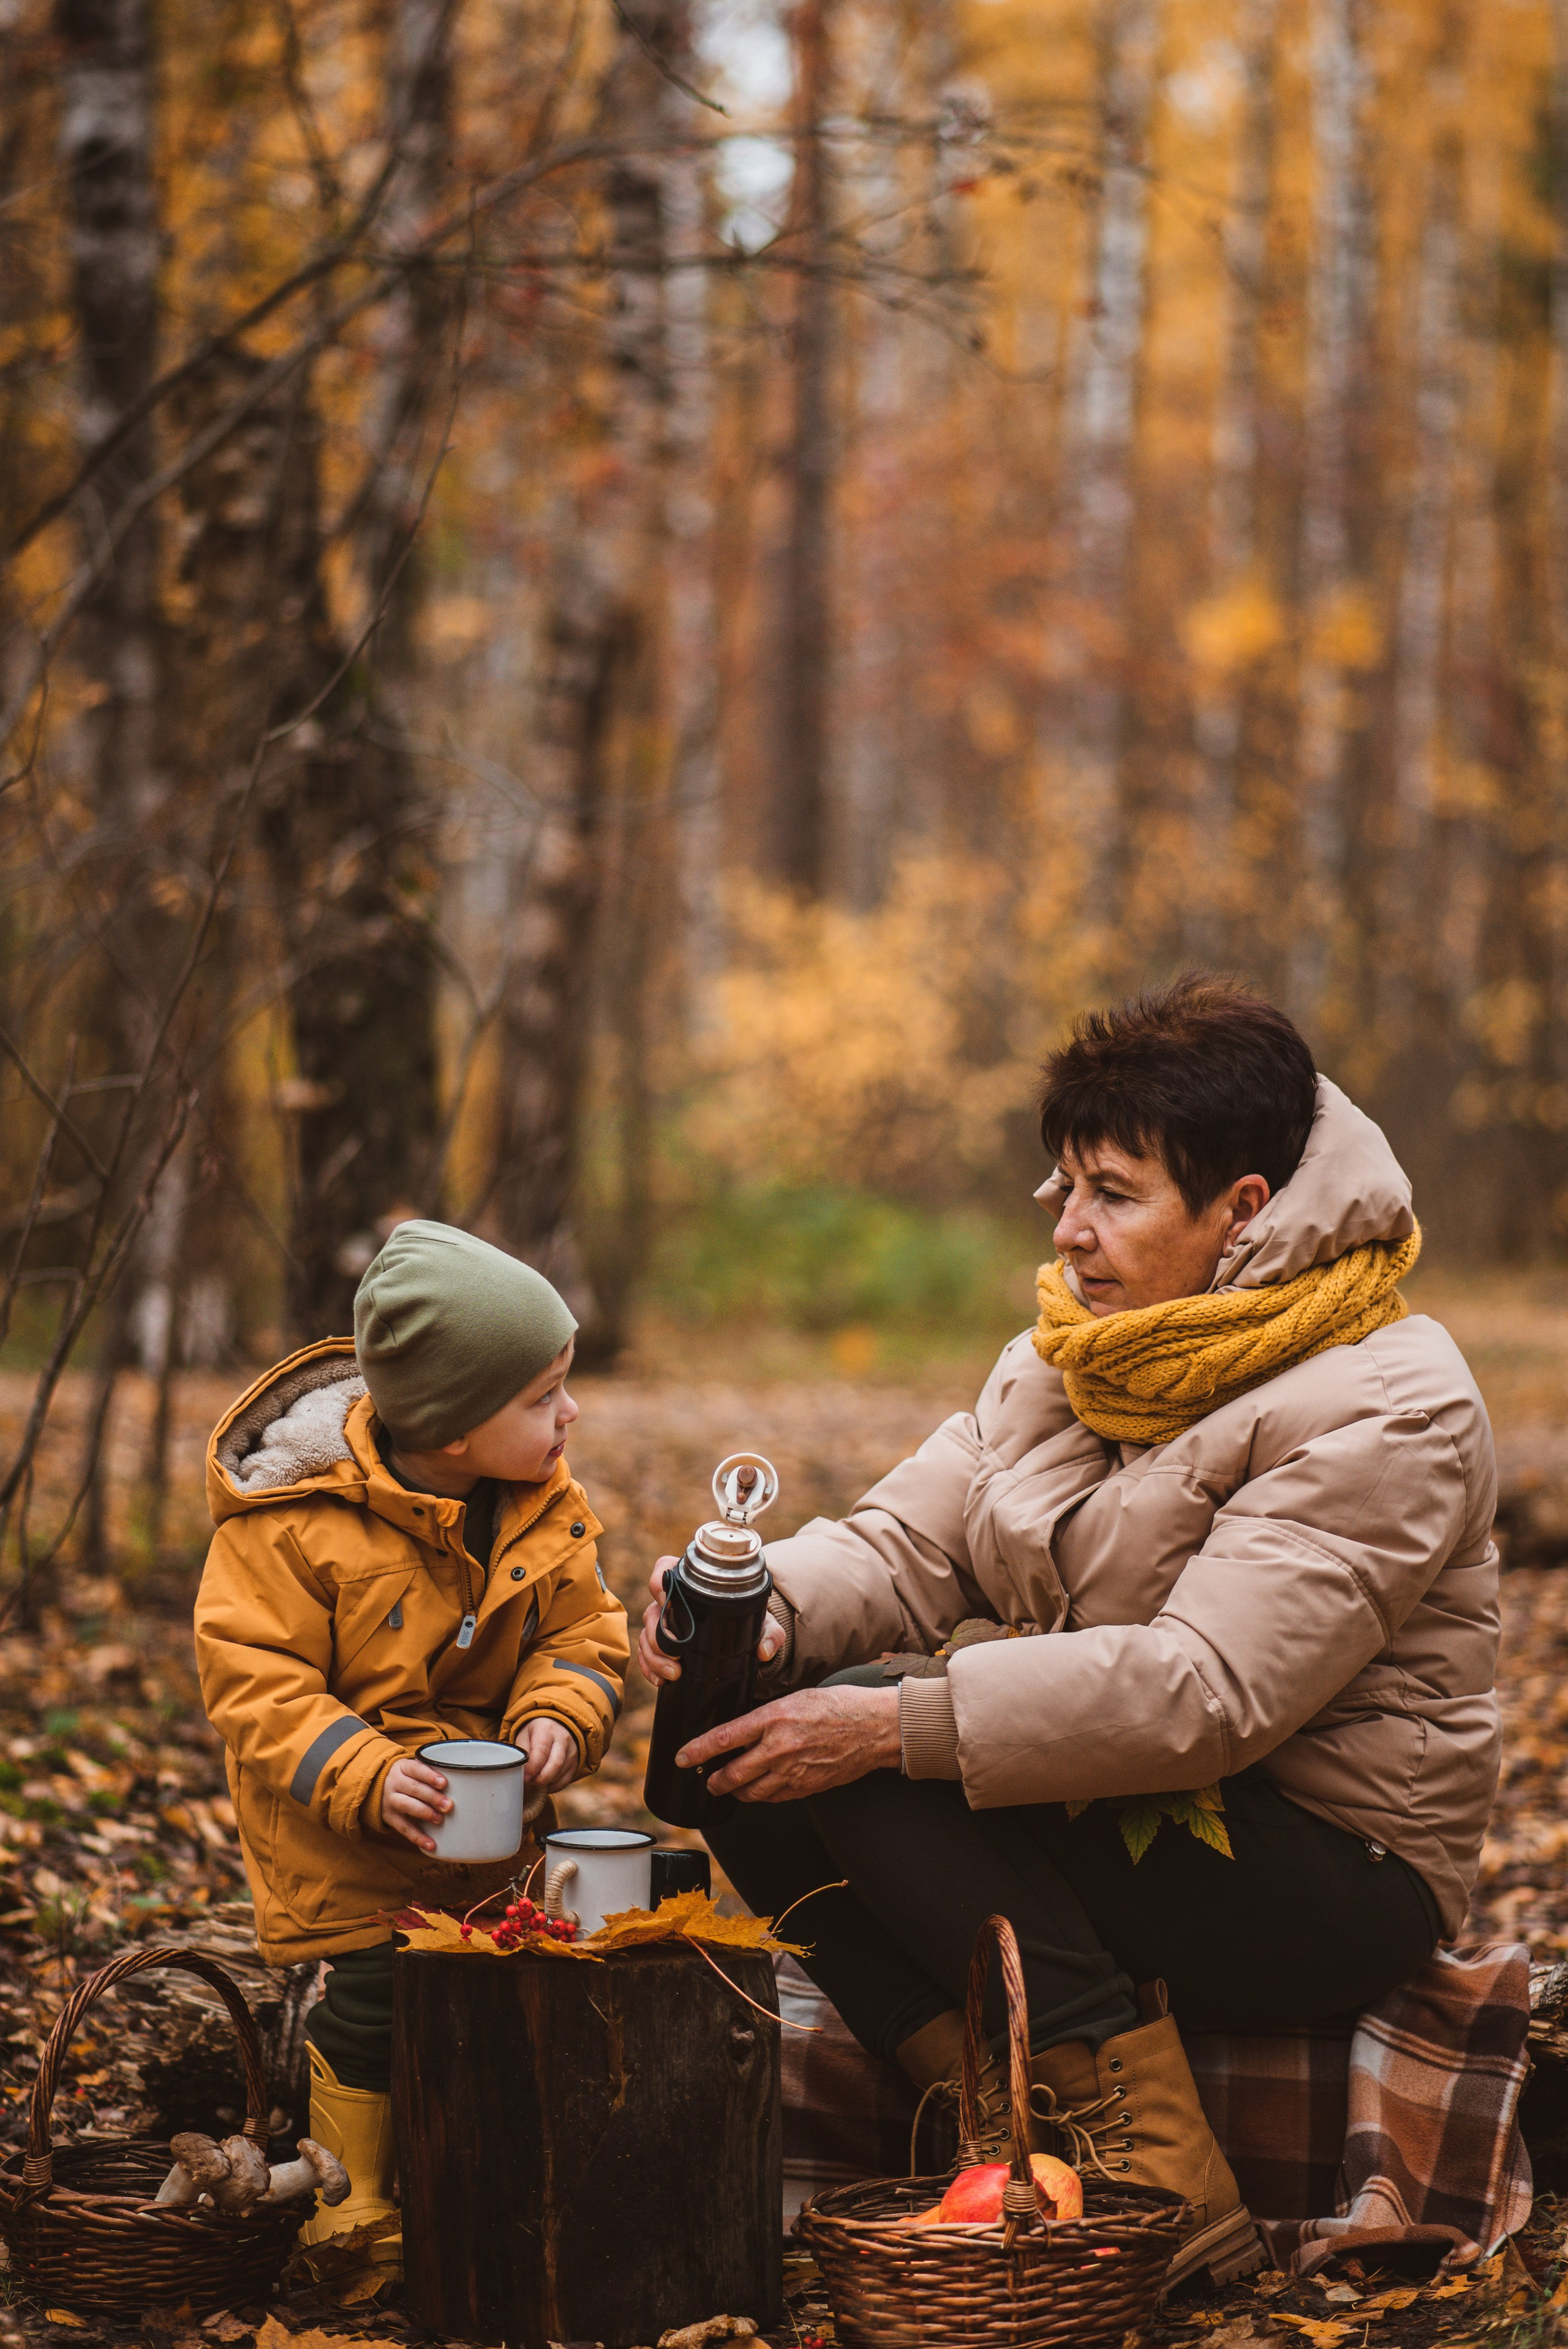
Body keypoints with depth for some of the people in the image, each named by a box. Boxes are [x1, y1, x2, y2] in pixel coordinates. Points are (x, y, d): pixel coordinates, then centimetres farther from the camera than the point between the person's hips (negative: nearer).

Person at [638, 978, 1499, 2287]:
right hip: (1108, 1827, 8)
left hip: (1333, 1893, -8)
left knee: (878, 1769, -25)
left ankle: (1155, 2175, -21)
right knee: (760, 1763, -11)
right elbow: (909, 1545, 4)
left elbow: (1209, 1690, -28)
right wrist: (765, 1613, -20)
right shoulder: (1068, 1353, 9)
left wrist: (903, 1723, -32)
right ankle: (994, 2122, -13)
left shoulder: (1382, 1407, -17)